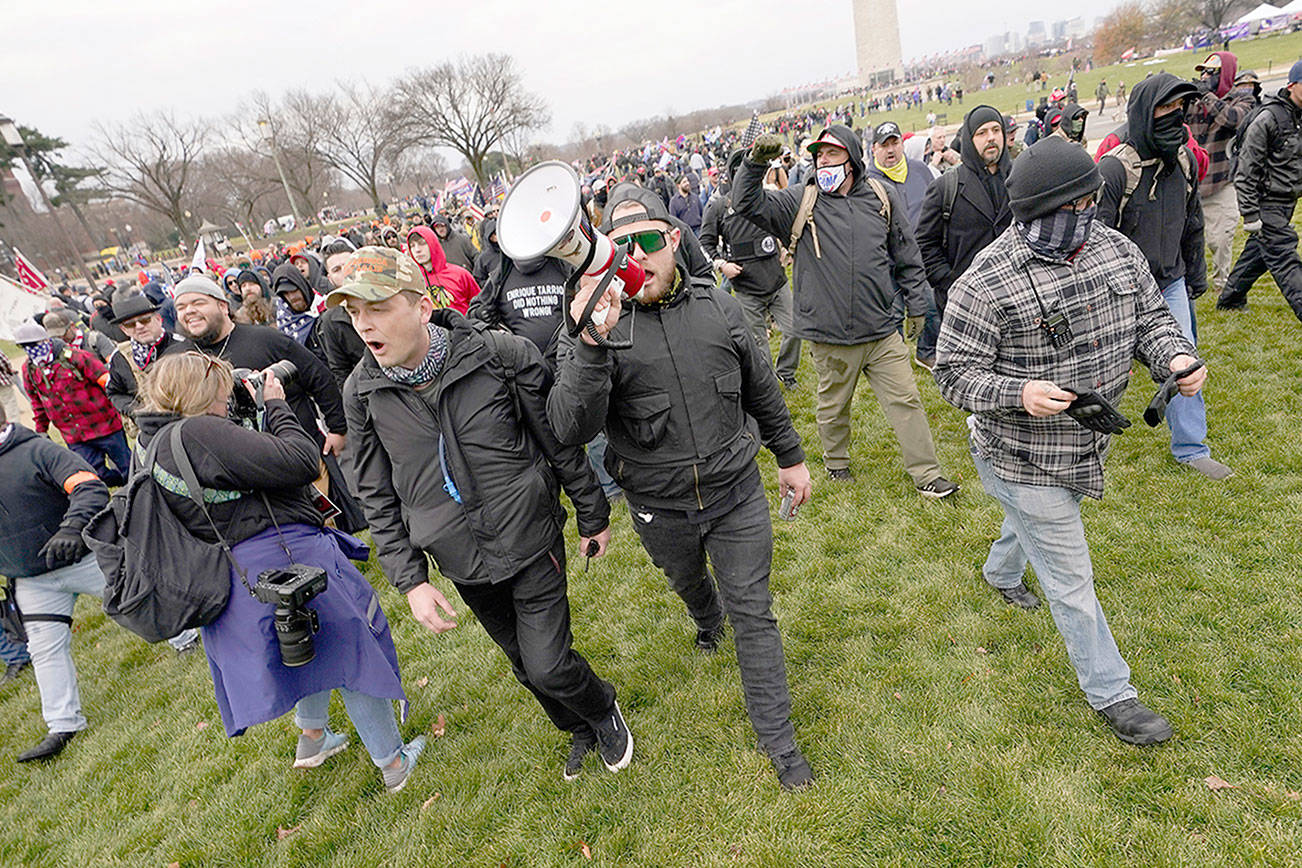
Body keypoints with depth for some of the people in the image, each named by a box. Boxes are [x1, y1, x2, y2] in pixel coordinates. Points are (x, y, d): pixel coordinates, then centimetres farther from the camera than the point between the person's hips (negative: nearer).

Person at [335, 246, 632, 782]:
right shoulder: (361, 393, -8)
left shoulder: (504, 356, -18)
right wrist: (410, 580, -4)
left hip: (531, 542, -4)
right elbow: (378, 497, 1)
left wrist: (593, 517, 2)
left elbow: (561, 441, -7)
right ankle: (580, 731, 50)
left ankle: (604, 711, 34)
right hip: (461, 564, 4)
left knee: (548, 665, -2)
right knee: (525, 663, 20)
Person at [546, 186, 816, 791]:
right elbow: (571, 429, -30)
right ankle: (707, 621, 66)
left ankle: (778, 740, 24)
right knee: (688, 583, 28)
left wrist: (791, 456, 16)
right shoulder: (595, 326, -16)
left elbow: (761, 389, 9)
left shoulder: (717, 307, -6)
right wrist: (592, 346, -44)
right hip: (659, 508, 0)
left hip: (736, 492, 0)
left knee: (753, 614, 6)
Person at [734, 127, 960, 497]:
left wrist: (916, 305, 13)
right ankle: (835, 462, 38)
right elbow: (747, 204, -9)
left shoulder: (881, 197, 5)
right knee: (833, 406, 14)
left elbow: (907, 255, 11)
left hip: (883, 330, 2)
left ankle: (926, 474, 19)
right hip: (830, 335, -1)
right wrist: (755, 162, -25)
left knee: (906, 400, 6)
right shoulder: (802, 203, -1)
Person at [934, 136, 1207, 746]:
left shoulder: (1116, 250, -3)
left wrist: (1174, 357, -13)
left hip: (1087, 443, 7)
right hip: (1022, 456, -7)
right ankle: (1110, 692, 26)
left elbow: (1150, 316, 8)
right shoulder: (988, 281, -24)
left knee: (1039, 519, 34)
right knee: (1070, 578, 6)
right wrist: (1019, 393, -36)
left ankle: (1001, 572, 67)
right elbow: (953, 370, -20)